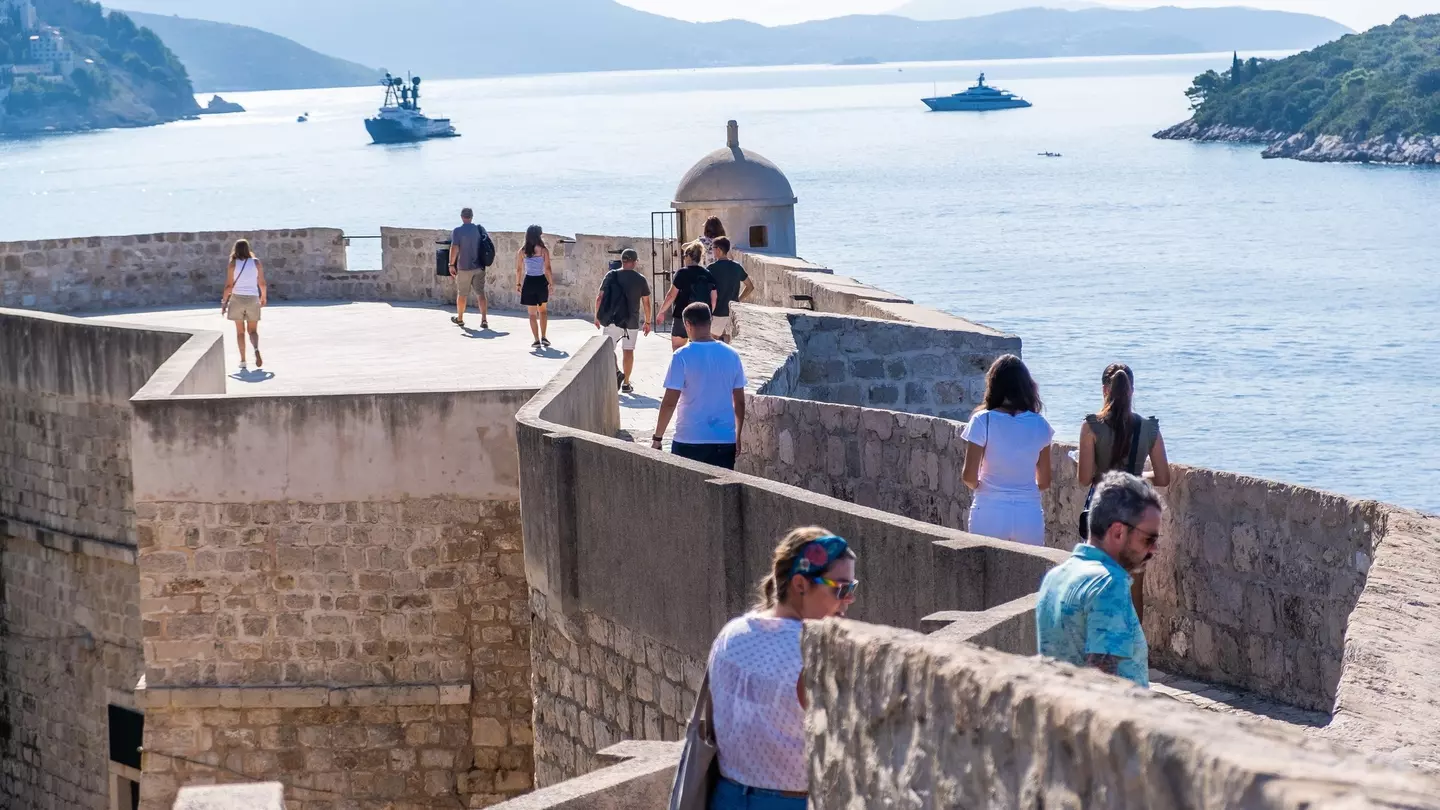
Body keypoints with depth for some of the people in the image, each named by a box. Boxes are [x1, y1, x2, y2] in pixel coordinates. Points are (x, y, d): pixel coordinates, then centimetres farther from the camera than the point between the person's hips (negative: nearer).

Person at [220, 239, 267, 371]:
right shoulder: (257, 262, 0)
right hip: (252, 298, 1)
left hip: (237, 298, -1)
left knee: (240, 331, 10)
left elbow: (229, 285, -7)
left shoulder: (232, 264, -5)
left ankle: (243, 361, 7)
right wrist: (264, 297, 19)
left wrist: (224, 302, 1)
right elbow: (262, 283, 3)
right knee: (253, 330, 9)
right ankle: (256, 349, -22)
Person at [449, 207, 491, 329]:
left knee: (462, 294, 11)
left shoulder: (457, 231, -10)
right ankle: (484, 320, -7)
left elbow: (454, 248, -16)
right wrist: (485, 260, 22)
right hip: (479, 267, 3)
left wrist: (451, 264, -8)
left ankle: (459, 319, 25)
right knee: (480, 293, 3)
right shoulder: (480, 229, 3)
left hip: (464, 267, -3)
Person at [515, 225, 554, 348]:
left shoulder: (522, 251, -2)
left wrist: (518, 284, 10)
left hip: (529, 282, 0)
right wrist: (551, 283, 1)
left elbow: (518, 270, 0)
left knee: (532, 313, 7)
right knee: (542, 310, 19)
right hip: (541, 281, 0)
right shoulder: (544, 250, -7)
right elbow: (547, 269, -9)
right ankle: (543, 337, 13)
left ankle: (537, 340, 4)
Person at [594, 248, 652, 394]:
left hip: (612, 320, -1)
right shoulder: (640, 280, -2)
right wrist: (647, 322, 12)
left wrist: (597, 316, 7)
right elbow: (646, 303, 1)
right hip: (631, 321, 1)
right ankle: (626, 383, 12)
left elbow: (599, 297, -4)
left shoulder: (611, 276, -3)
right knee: (628, 351, 10)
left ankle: (615, 373, -17)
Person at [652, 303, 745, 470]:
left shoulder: (682, 356, -10)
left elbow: (669, 402, -11)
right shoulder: (732, 355, 2)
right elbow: (739, 402, 7)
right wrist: (738, 438, 19)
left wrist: (657, 438, -1)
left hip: (690, 440, -3)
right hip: (725, 440, 3)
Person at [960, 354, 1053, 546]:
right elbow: (1044, 481, 7)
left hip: (990, 514, -2)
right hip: (1029, 515, 2)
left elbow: (969, 477, -8)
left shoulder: (983, 421, -7)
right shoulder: (1039, 425, 1)